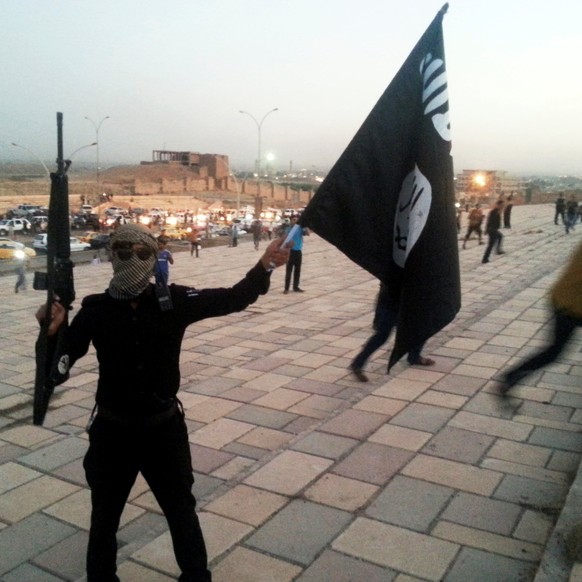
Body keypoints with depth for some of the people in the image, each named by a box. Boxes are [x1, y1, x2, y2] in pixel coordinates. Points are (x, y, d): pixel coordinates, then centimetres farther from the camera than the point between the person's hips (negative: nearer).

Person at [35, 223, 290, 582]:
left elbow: (231, 299, -8)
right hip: (113, 430, 0)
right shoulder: (96, 309, -11)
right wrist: (53, 331, -31)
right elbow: (59, 363, -10)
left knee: (182, 510, 20)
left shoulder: (175, 301, -10)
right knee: (105, 516, 20)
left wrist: (264, 268, -22)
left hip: (164, 427, 1)